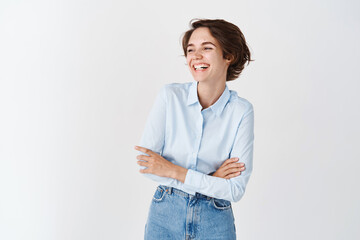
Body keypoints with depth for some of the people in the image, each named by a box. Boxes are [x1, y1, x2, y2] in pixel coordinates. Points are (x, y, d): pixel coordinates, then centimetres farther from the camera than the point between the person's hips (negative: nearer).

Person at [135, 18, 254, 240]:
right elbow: (144, 163, -12)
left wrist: (174, 171, -20)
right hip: (164, 215, 1)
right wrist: (210, 180, -15)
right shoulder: (170, 95, -9)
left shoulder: (241, 111, -11)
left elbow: (236, 189, -14)